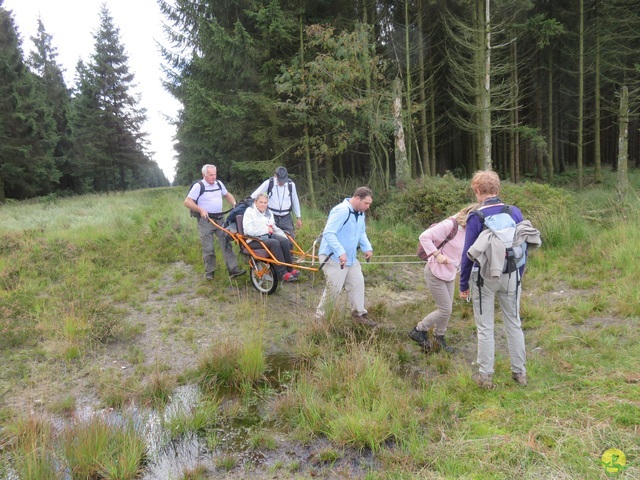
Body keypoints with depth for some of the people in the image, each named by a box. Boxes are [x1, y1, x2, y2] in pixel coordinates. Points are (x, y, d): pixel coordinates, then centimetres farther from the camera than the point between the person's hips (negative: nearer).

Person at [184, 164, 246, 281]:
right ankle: (209, 272, 15)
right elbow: (187, 202, -11)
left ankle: (233, 269, -2)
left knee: (226, 243, -2)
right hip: (205, 220, -5)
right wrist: (201, 210, -21)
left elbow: (227, 195, 23)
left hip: (219, 219, 5)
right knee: (208, 248, 2)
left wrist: (235, 203, 5)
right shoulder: (198, 186, -10)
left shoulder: (219, 183, 8)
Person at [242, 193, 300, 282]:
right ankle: (282, 273, -31)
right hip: (255, 240, -6)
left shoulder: (268, 213, 19)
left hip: (268, 235, 7)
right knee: (274, 242, -33)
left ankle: (290, 269, -15)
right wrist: (266, 229, -11)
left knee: (284, 241, -22)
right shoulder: (249, 212, -3)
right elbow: (249, 231, -15)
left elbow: (274, 228, 24)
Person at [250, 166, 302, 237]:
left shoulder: (291, 185, 0)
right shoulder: (269, 183, -8)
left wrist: (299, 217, 13)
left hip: (286, 218, 2)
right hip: (272, 217, -2)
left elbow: (295, 202, 11)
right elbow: (254, 195, -2)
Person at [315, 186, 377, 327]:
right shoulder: (341, 211, -24)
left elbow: (361, 232, 19)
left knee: (357, 283, 12)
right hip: (333, 258, -9)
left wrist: (367, 247, 1)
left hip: (350, 258, 9)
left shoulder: (360, 213, 6)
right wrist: (340, 252, -37)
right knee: (334, 289, -5)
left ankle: (359, 314, 28)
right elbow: (328, 233, -30)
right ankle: (319, 316, 14)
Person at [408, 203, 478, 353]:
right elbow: (424, 236, -24)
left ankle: (439, 338, 31)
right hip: (436, 273, -8)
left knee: (446, 309, 13)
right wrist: (437, 254, -25)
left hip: (450, 274, 8)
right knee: (445, 310, -3)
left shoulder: (467, 231, 5)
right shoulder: (450, 225, -21)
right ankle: (418, 331, 14)